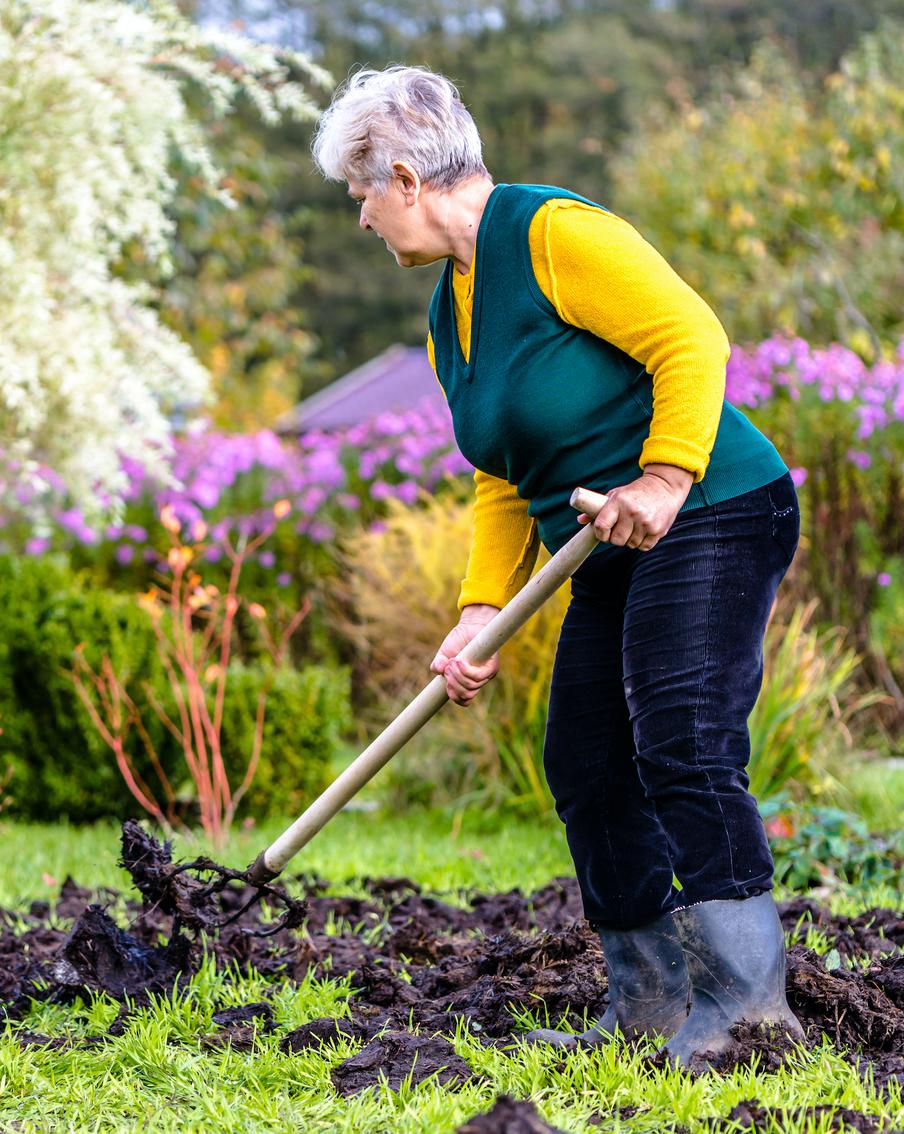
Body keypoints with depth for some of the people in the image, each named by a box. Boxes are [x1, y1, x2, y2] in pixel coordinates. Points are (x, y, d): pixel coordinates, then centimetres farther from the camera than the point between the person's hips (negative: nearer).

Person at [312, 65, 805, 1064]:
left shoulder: (552, 232, -14)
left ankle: (747, 999, -20)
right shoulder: (448, 321, 14)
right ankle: (651, 1006, 14)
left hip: (709, 520, -10)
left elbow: (692, 337, -20)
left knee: (683, 749, -19)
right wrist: (480, 613, 5)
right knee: (586, 768, 7)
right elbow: (504, 485, 16)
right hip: (613, 565, 10)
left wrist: (665, 474, -29)